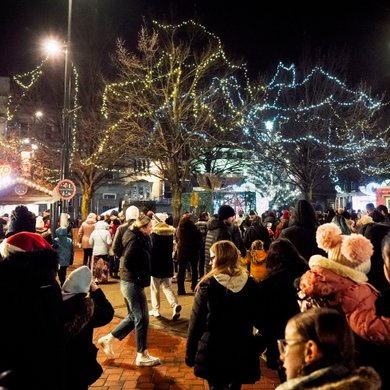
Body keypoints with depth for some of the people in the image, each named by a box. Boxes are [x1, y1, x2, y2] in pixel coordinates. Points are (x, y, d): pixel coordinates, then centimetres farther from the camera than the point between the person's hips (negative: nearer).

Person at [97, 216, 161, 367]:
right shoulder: (136, 241, -19)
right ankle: (142, 356, 12)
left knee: (134, 317, 19)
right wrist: (140, 275, -18)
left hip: (132, 283, 10)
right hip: (133, 283, -10)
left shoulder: (141, 239, 9)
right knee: (142, 319, -1)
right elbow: (128, 262, -24)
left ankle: (108, 339, 30)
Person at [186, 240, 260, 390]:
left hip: (213, 350, -2)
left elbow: (196, 321, -11)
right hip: (241, 350, 3)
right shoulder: (251, 283, -5)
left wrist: (190, 353, -2)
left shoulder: (208, 284, -15)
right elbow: (255, 317, 5)